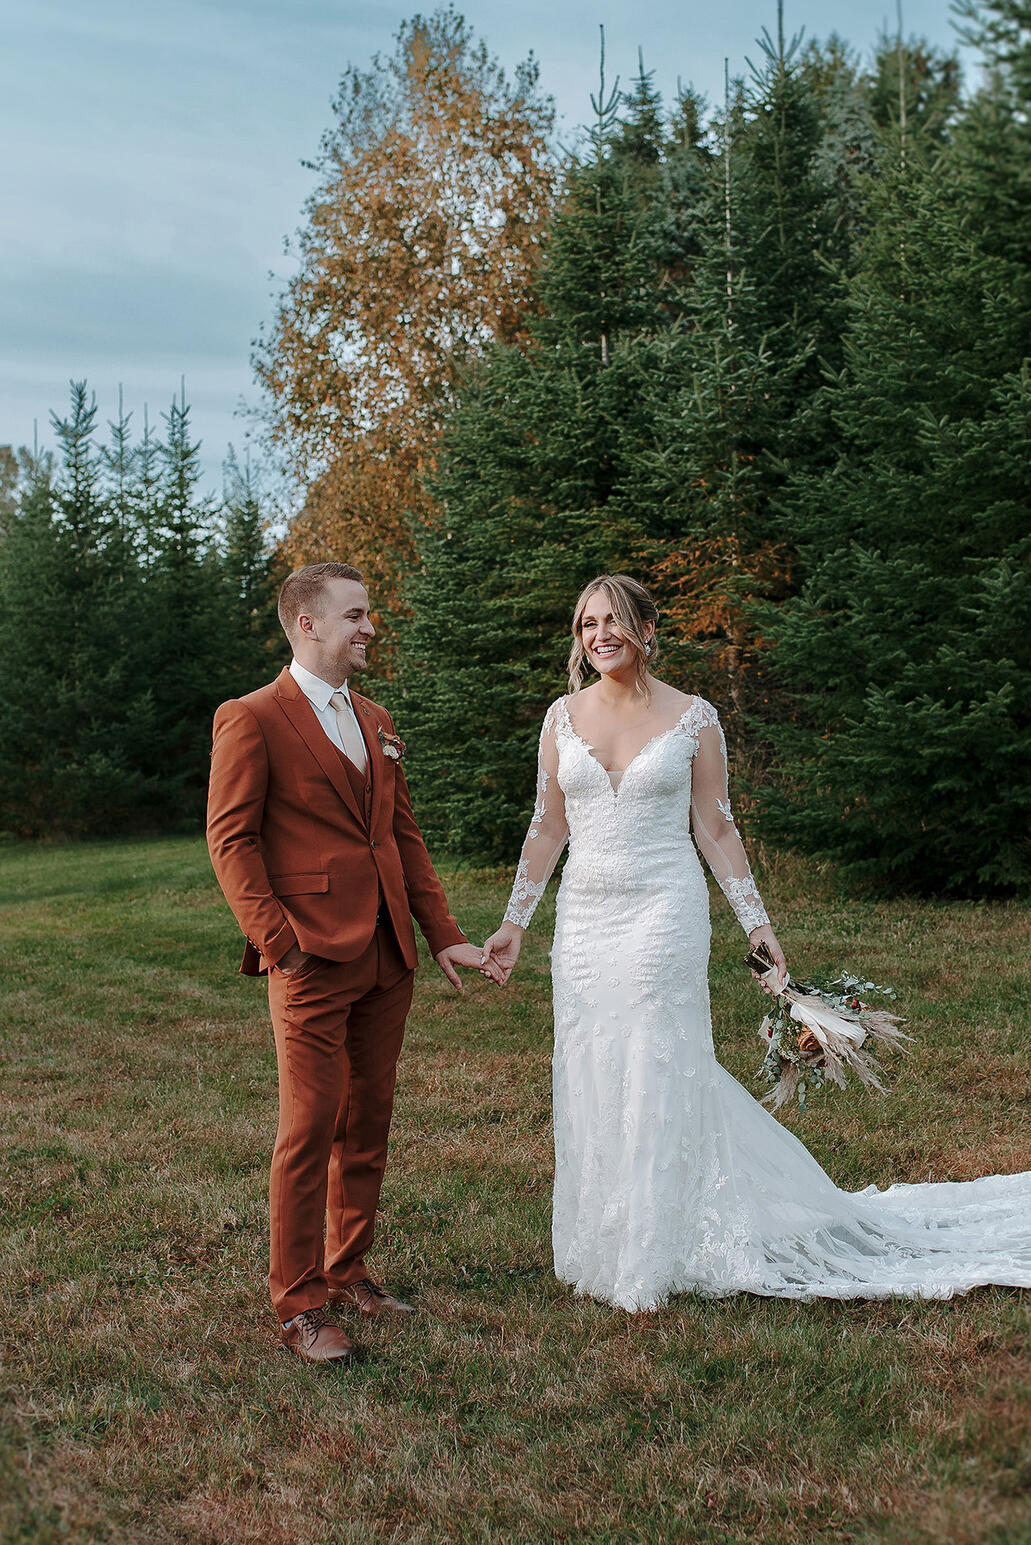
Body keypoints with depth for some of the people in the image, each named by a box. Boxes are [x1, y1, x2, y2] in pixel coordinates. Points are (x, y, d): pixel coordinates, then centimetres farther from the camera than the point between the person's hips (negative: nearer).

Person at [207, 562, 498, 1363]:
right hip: (313, 961, -7)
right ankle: (299, 1304, 8)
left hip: (387, 958, 7)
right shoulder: (251, 720, -6)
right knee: (311, 1129, -3)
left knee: (369, 1123, 13)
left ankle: (349, 1271, 27)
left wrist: (443, 933, 12)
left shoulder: (377, 722, 17)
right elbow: (230, 840, -10)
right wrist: (277, 944, -17)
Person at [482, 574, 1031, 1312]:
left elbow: (716, 828, 1)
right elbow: (548, 828, 10)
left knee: (656, 1077, 0)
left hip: (663, 914, -3)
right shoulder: (564, 716, 5)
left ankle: (652, 1261, 13)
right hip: (584, 918, 4)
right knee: (589, 1082, 8)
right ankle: (600, 1250, 24)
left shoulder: (694, 718, -3)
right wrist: (515, 920, 10)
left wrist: (758, 922, -1)